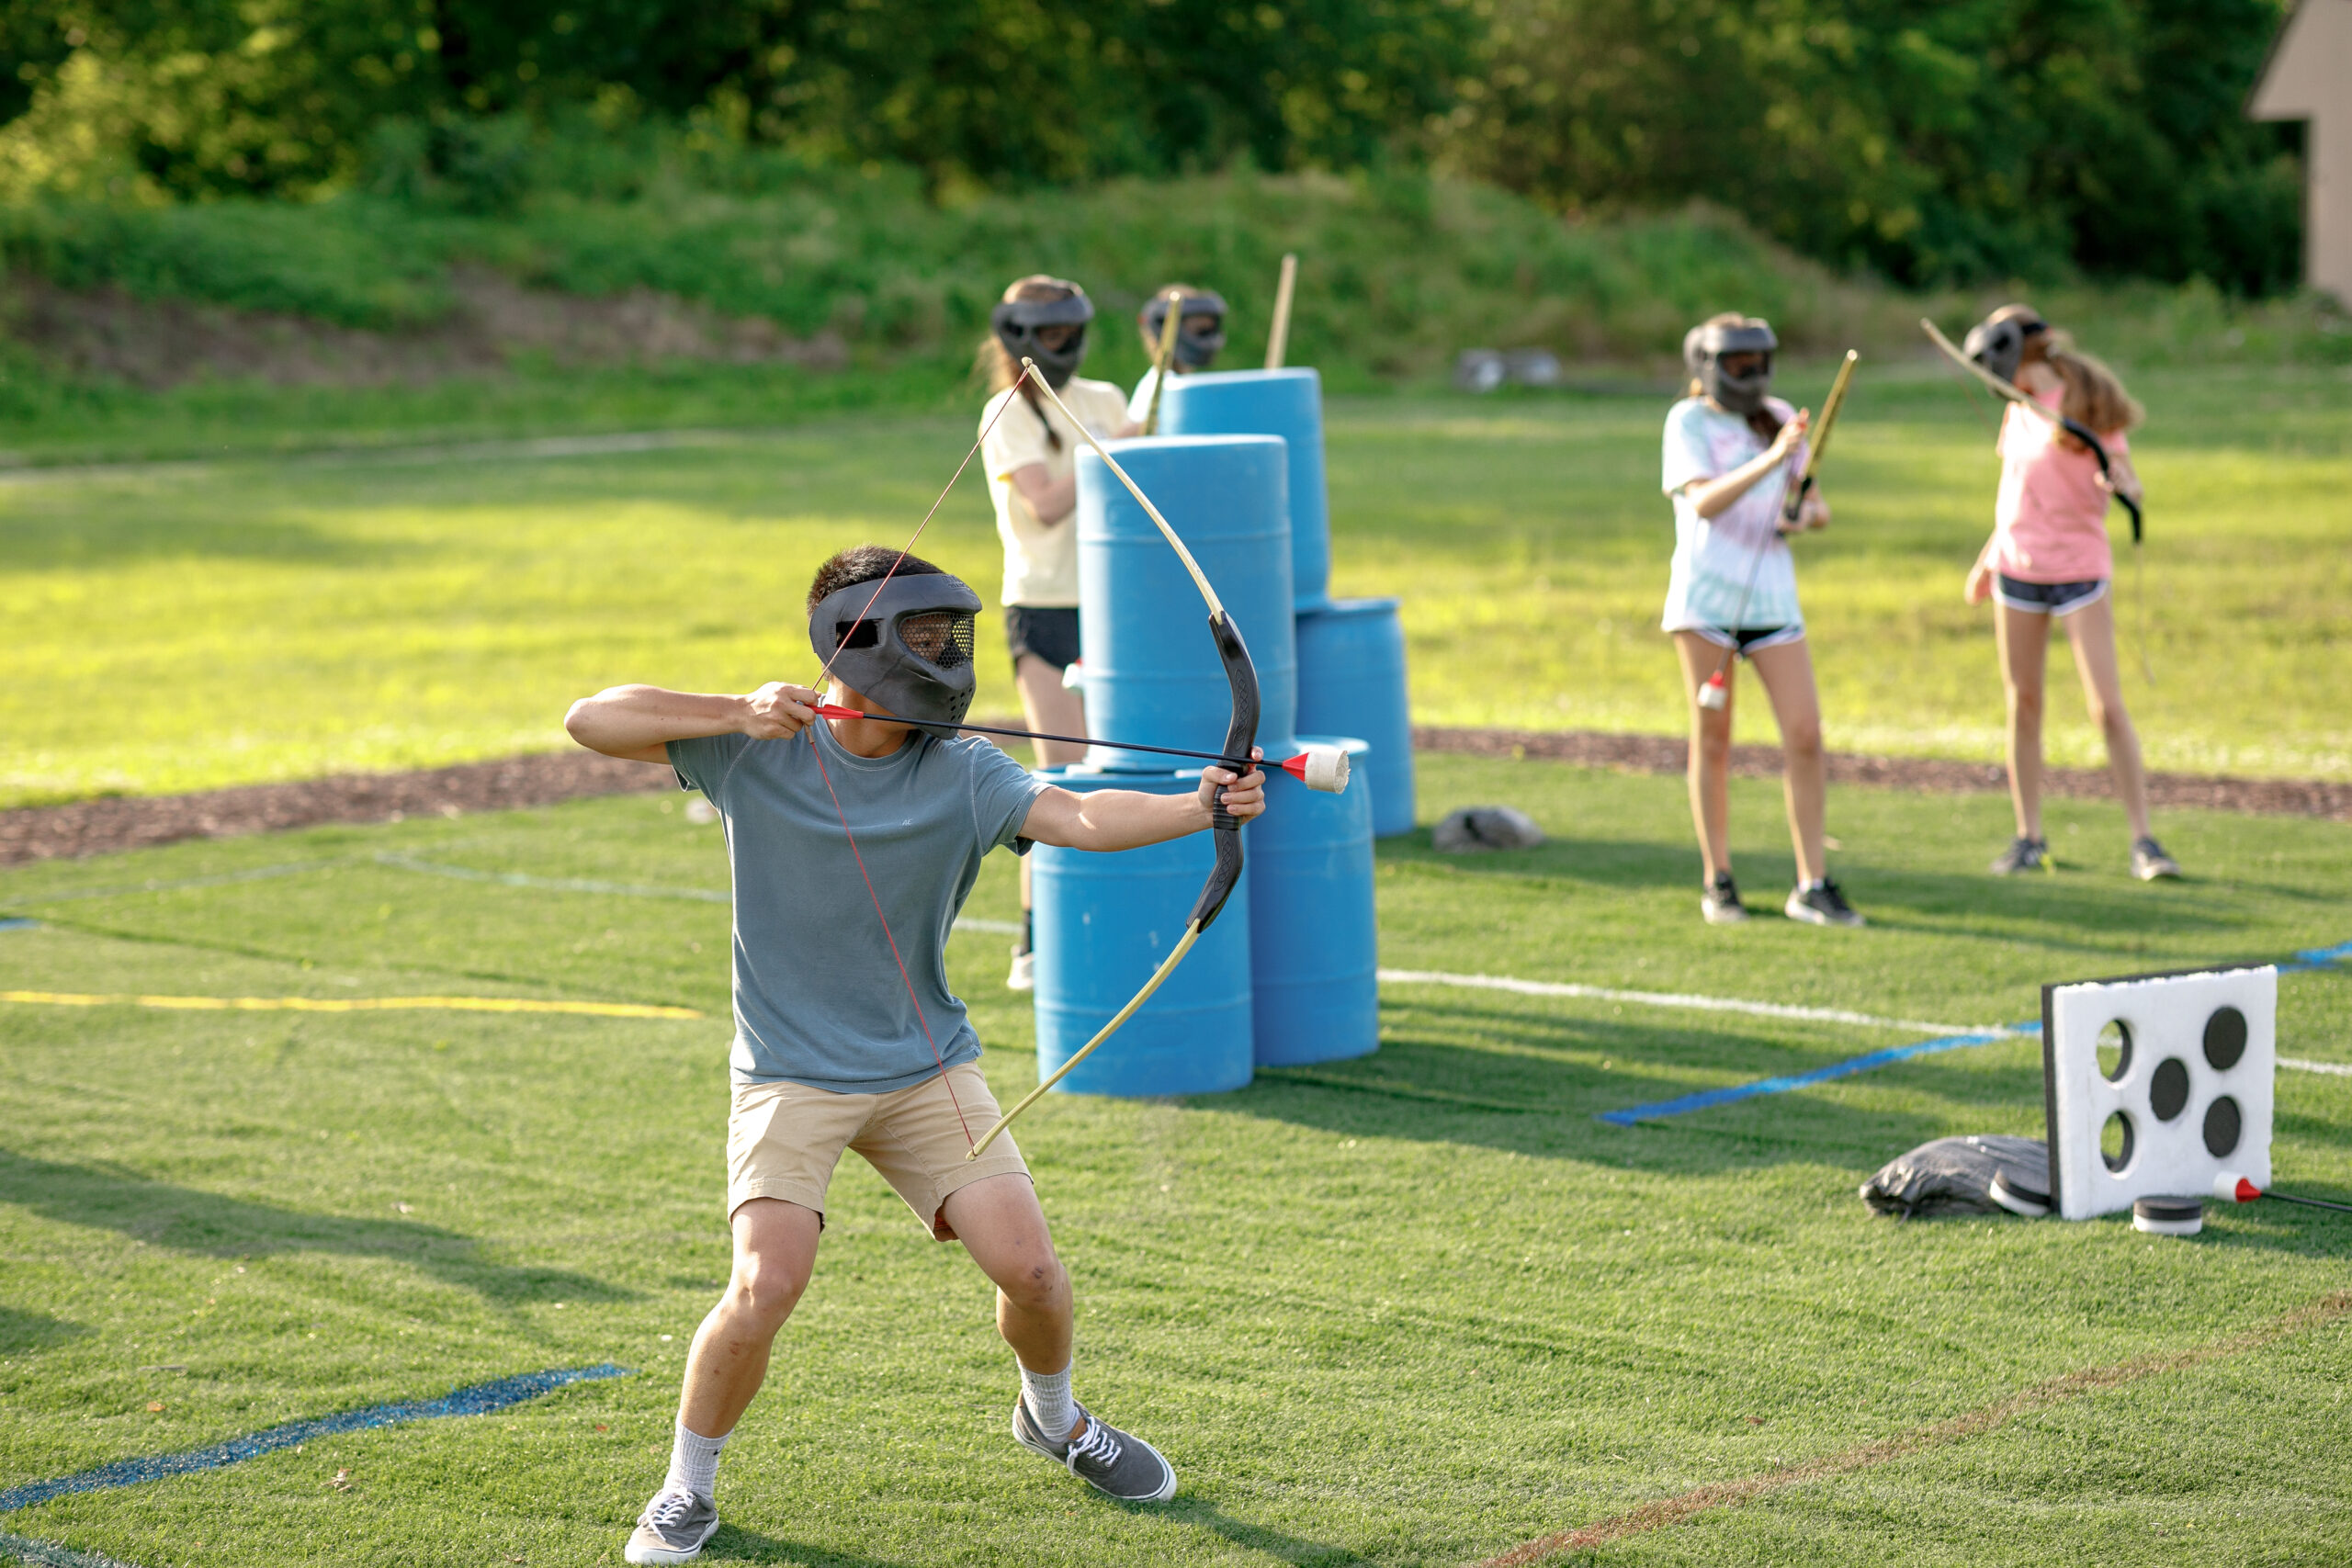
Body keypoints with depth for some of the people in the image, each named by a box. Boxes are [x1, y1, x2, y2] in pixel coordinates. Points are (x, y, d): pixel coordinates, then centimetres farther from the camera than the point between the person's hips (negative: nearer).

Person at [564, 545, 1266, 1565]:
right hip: (791, 1077, -2)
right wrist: (734, 712, -23)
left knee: (1027, 1264, -7)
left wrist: (1201, 806, -39)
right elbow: (591, 721, -11)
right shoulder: (757, 752, -7)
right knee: (766, 1285, -20)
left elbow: (1082, 817, -22)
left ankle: (1053, 1418, 27)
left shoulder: (963, 775, -6)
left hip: (928, 1068, 2)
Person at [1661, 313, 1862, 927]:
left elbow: (1817, 507, 15)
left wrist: (1805, 513, -9)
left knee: (1805, 734, -6)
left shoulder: (1781, 417, 11)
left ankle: (1811, 886, -1)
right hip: (1705, 595, -3)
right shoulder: (1688, 420, -2)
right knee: (1712, 739, 2)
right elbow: (1703, 502, -17)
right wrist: (1772, 459, -28)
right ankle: (1718, 883, 12)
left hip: (1771, 597, 3)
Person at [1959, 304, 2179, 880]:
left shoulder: (2089, 405, -9)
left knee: (2108, 707, -10)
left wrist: (2121, 482, -33)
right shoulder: (2019, 409, 10)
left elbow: (2126, 482, -10)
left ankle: (2143, 839, -6)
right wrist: (1986, 559, 24)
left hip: (2079, 567, -6)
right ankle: (2028, 838, 14)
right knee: (2022, 704, 7)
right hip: (2017, 569, 6)